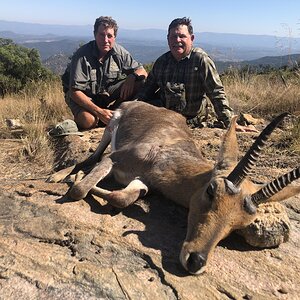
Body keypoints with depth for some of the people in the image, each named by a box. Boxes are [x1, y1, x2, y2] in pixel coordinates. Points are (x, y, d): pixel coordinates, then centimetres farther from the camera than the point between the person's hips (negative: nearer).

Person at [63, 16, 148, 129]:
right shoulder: (82, 55, -24)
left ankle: (113, 112, -4)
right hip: (83, 95, -5)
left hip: (105, 92, 5)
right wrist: (99, 111, -37)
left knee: (139, 82, -14)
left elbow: (142, 71, -3)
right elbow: (75, 91, -27)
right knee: (88, 121, -38)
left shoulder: (119, 52, -10)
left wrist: (131, 77, -29)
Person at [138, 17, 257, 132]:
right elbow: (147, 90, 14)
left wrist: (229, 122, -22)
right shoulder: (161, 61, 3)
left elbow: (217, 93, -17)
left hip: (191, 120, -4)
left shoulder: (201, 59, -13)